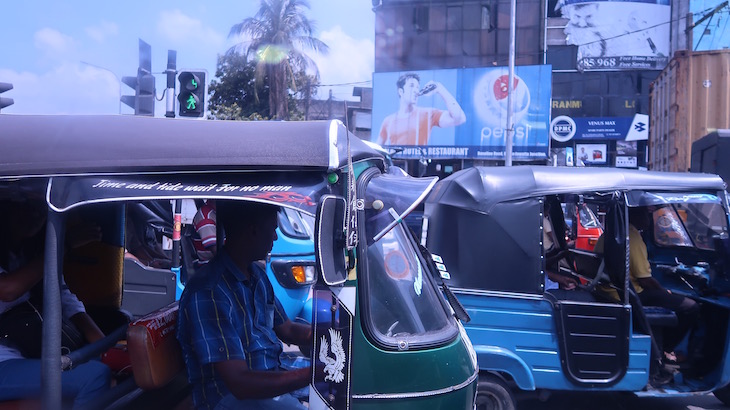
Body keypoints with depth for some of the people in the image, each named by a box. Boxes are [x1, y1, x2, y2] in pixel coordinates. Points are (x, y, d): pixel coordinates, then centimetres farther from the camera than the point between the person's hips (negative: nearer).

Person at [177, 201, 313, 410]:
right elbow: (240, 383, -27)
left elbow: (287, 330, 20)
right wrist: (315, 373, -31)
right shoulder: (208, 293, -22)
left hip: (272, 374, 10)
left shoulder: (257, 275, 10)